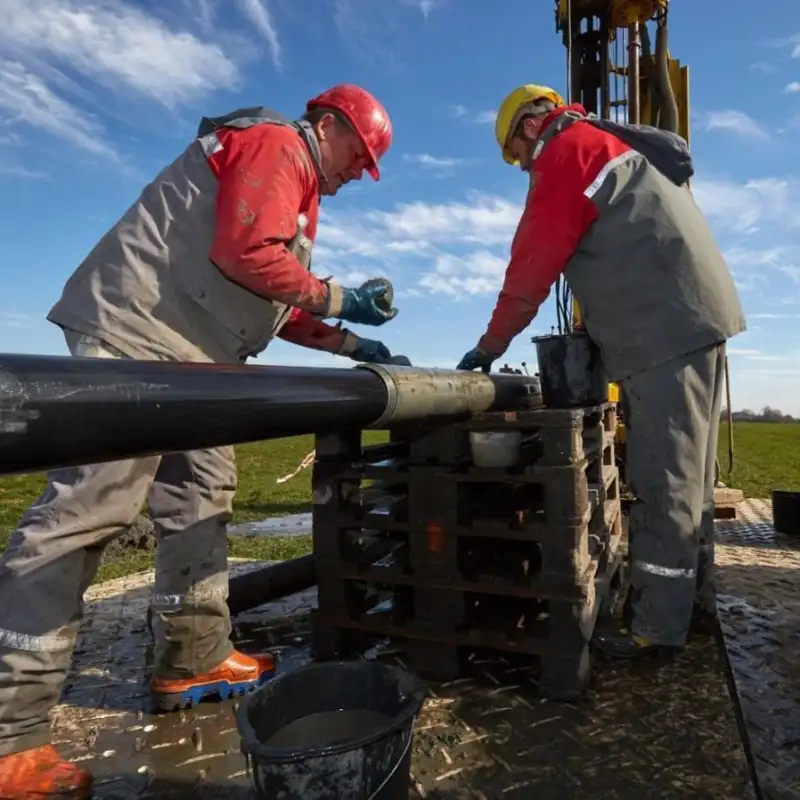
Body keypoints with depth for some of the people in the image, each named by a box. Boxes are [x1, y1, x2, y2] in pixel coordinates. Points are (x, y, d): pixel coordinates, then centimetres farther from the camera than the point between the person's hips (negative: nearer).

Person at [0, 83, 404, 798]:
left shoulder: (294, 185, 28)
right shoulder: (276, 144, -3)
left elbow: (276, 305, 25)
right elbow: (245, 255, -19)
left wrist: (351, 344, 20)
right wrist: (338, 298, -7)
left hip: (189, 358, 11)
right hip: (140, 335, -11)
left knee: (201, 498, 10)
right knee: (86, 510, -13)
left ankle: (194, 661, 20)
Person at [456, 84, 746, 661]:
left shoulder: (568, 149, -1)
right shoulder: (617, 147, 28)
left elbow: (535, 257, -6)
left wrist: (492, 343, 2)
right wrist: (591, 333, 21)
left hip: (666, 329, -10)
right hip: (696, 318, 10)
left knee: (663, 482, -8)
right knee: (687, 473, 13)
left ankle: (658, 626, 1)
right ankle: (695, 597, 24)